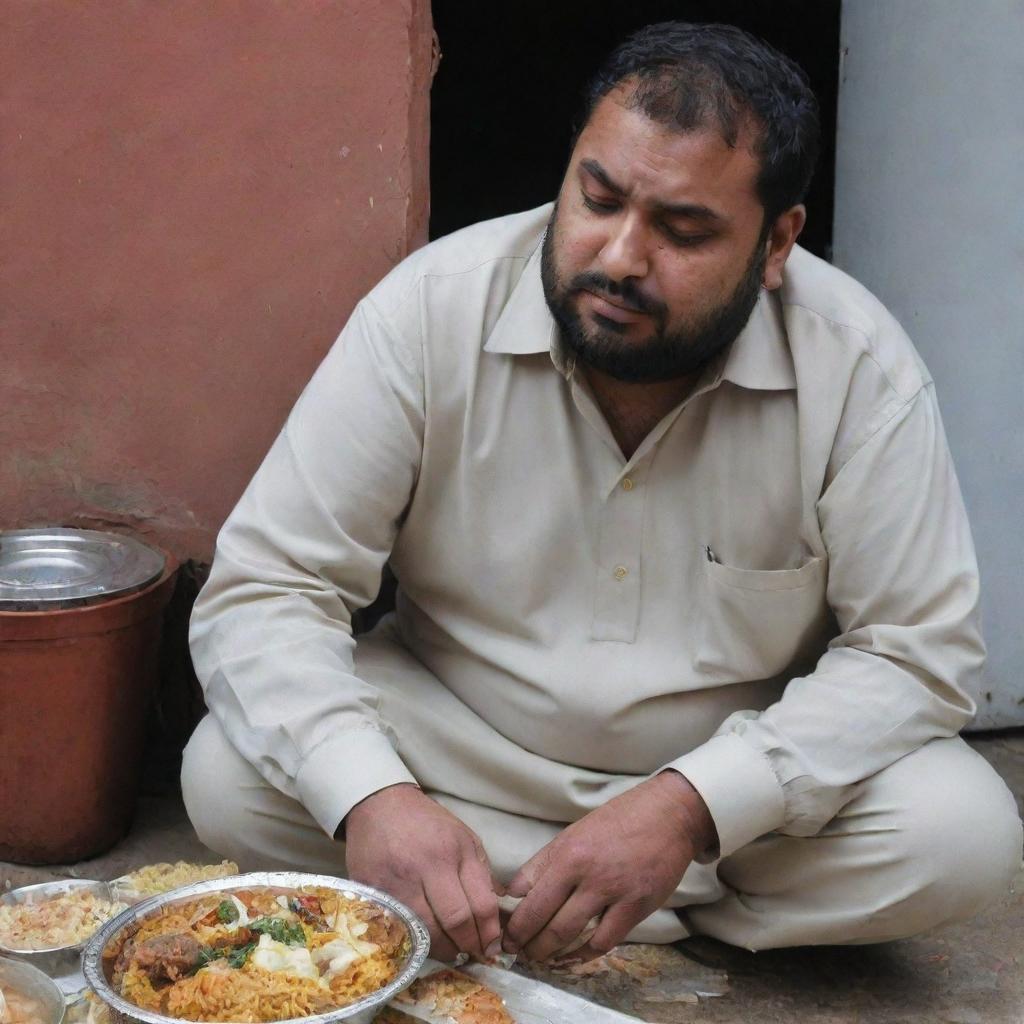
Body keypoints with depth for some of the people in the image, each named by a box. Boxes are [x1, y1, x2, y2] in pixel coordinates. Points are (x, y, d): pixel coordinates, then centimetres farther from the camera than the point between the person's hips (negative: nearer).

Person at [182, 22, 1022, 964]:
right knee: (227, 778, -24)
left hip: (738, 771, 0)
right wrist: (371, 798, -36)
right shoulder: (430, 311, -18)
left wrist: (691, 807, -29)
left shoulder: (857, 363, -18)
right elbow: (263, 591, -17)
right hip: (462, 747, 1)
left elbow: (919, 649, -15)